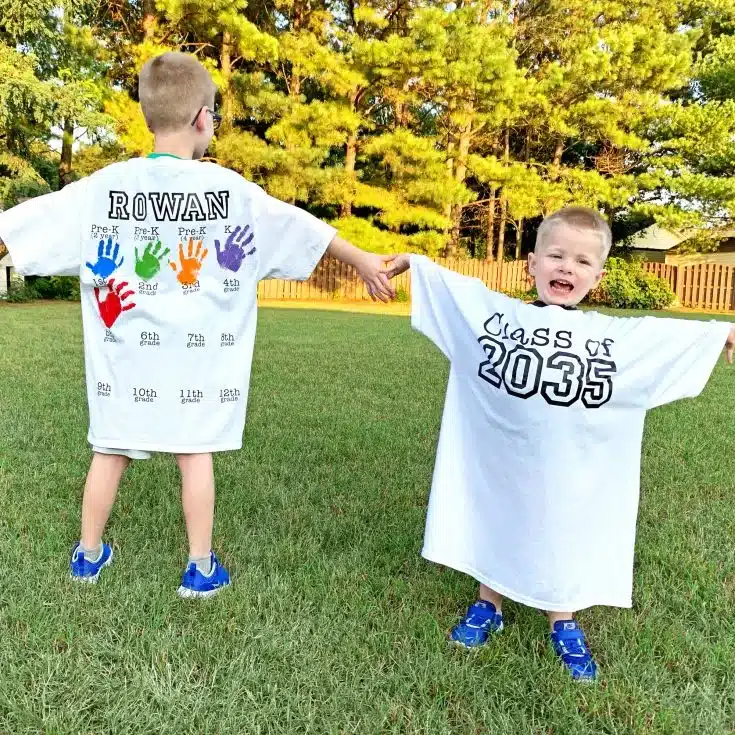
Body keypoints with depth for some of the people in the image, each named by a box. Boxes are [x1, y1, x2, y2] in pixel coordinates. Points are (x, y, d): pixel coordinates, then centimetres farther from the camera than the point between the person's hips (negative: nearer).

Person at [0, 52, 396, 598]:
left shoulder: (105, 186, -4)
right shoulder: (231, 190, -7)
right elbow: (305, 229, 1)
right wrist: (363, 261, 12)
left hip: (125, 354, 2)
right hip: (197, 356, -2)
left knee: (111, 450, 16)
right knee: (195, 452, 9)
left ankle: (89, 554, 34)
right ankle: (201, 568, 20)